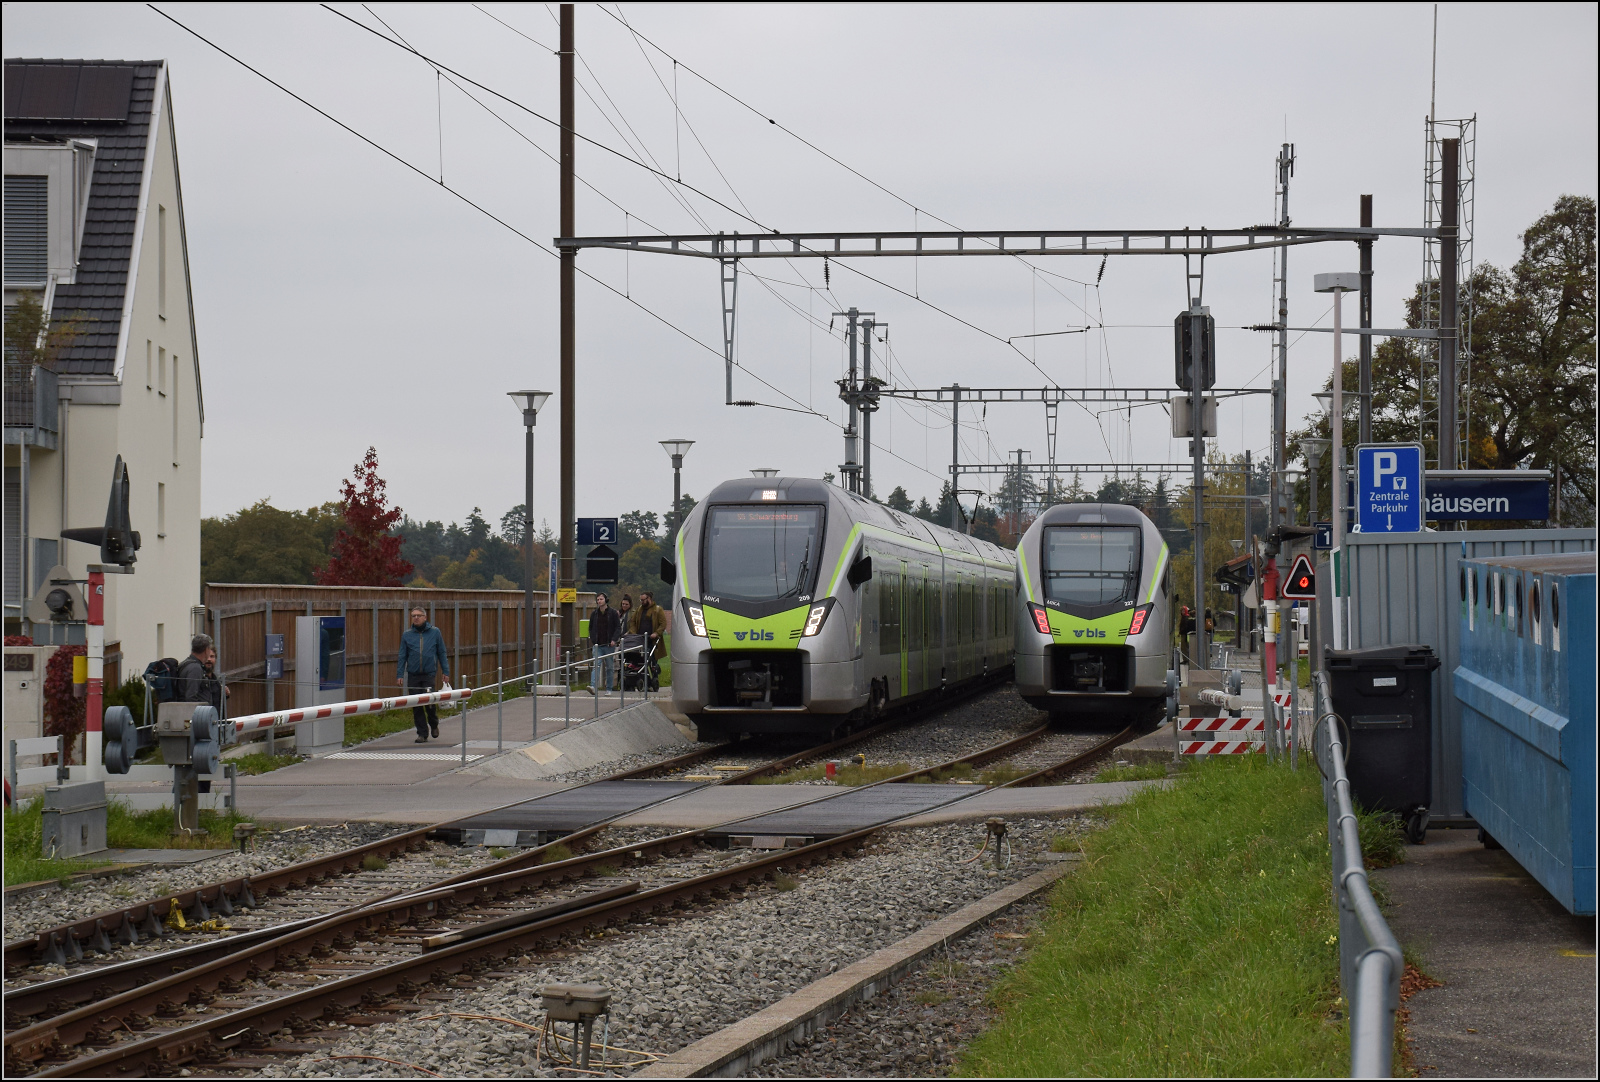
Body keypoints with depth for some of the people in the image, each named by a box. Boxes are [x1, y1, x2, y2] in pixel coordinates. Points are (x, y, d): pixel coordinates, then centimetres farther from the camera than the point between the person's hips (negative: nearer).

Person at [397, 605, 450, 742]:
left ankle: (434, 725, 19)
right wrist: (399, 675, 4)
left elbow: (442, 653, 9)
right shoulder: (407, 635, 8)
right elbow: (402, 656, 10)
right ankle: (422, 733, 10)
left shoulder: (434, 632, 5)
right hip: (413, 675, 2)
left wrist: (446, 672, 5)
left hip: (429, 674, -2)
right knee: (416, 706, 1)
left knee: (429, 701, -10)